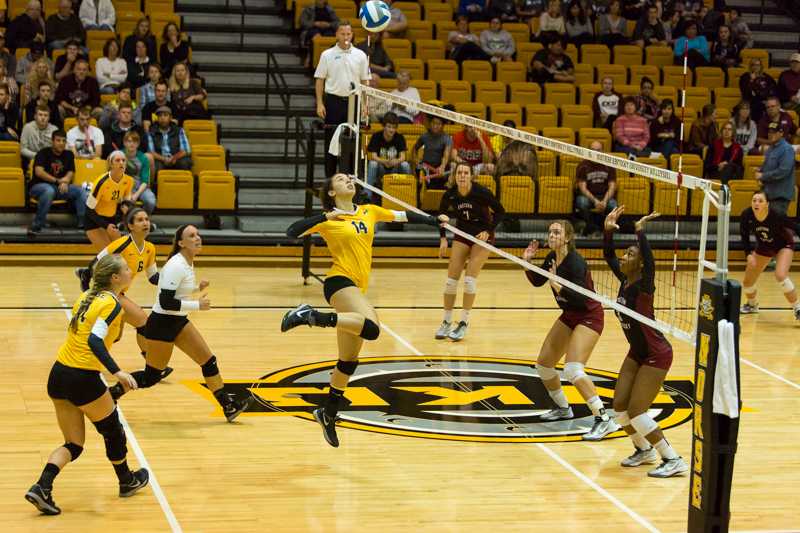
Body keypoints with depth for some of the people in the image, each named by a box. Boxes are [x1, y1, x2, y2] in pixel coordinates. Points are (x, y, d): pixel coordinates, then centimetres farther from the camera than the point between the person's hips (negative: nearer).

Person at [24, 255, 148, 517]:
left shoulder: (86, 297, 11)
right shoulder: (111, 304, -13)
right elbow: (94, 340, -25)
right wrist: (117, 372, -31)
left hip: (58, 375, 7)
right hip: (83, 379, -7)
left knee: (74, 444, 14)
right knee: (113, 430, 18)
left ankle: (42, 488, -6)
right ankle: (127, 482, 37)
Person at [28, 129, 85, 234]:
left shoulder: (68, 155, 12)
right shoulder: (44, 153, -3)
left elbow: (70, 173, 4)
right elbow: (39, 172, -16)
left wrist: (65, 182, -19)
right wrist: (57, 181, -19)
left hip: (61, 187, 5)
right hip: (39, 186, -5)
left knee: (81, 191, -18)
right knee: (49, 190, -40)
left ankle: (82, 223, -21)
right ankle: (37, 225, -34)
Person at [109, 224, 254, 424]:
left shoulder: (188, 263, 5)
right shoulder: (176, 266, -23)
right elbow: (165, 302, -27)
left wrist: (197, 288, 2)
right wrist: (197, 305, -22)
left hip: (179, 322, 9)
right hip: (161, 324, -9)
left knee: (209, 361, 4)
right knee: (152, 376, 2)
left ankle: (228, 406, 8)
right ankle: (113, 392, 21)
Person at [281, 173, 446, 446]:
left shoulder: (369, 211, 15)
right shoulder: (328, 221, -1)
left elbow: (403, 216, 27)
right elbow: (292, 232, -11)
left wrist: (435, 220, 26)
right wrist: (326, 217, -19)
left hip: (357, 288, 7)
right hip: (340, 282, -7)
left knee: (349, 360, 10)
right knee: (371, 328, -35)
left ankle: (328, 415, 22)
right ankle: (311, 316, -27)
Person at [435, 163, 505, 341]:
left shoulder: (481, 192, -23)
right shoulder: (450, 194, -13)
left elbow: (500, 211, -12)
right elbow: (441, 214, 5)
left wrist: (488, 231, -21)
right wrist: (443, 238, -5)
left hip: (482, 235, -3)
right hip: (462, 234, 3)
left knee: (470, 278, -13)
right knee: (451, 278, -2)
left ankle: (464, 323, -2)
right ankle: (446, 322, 10)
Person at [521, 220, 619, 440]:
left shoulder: (575, 262, -24)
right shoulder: (552, 258, 0)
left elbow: (581, 299, -29)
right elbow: (537, 281, 16)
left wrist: (558, 286, -38)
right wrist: (528, 261, 1)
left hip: (589, 317, -9)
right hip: (569, 316, 9)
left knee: (573, 369, -25)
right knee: (543, 364, 13)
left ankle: (604, 420, -23)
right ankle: (563, 408, 36)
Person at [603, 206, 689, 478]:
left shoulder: (643, 285, -22)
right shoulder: (625, 280, -1)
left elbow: (650, 262, -42)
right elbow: (608, 256, 12)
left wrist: (640, 232, -41)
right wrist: (608, 230, -1)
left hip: (656, 356, -8)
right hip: (636, 353, 8)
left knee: (636, 412, -12)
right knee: (620, 407, 5)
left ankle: (673, 461, -1)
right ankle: (644, 450, 28)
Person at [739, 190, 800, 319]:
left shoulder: (777, 216, -36)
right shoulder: (746, 215, -27)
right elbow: (744, 236, -10)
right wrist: (749, 254, -22)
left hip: (784, 245, -4)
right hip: (764, 247, 4)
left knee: (780, 276, -29)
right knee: (747, 282, 8)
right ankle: (752, 305, 42)